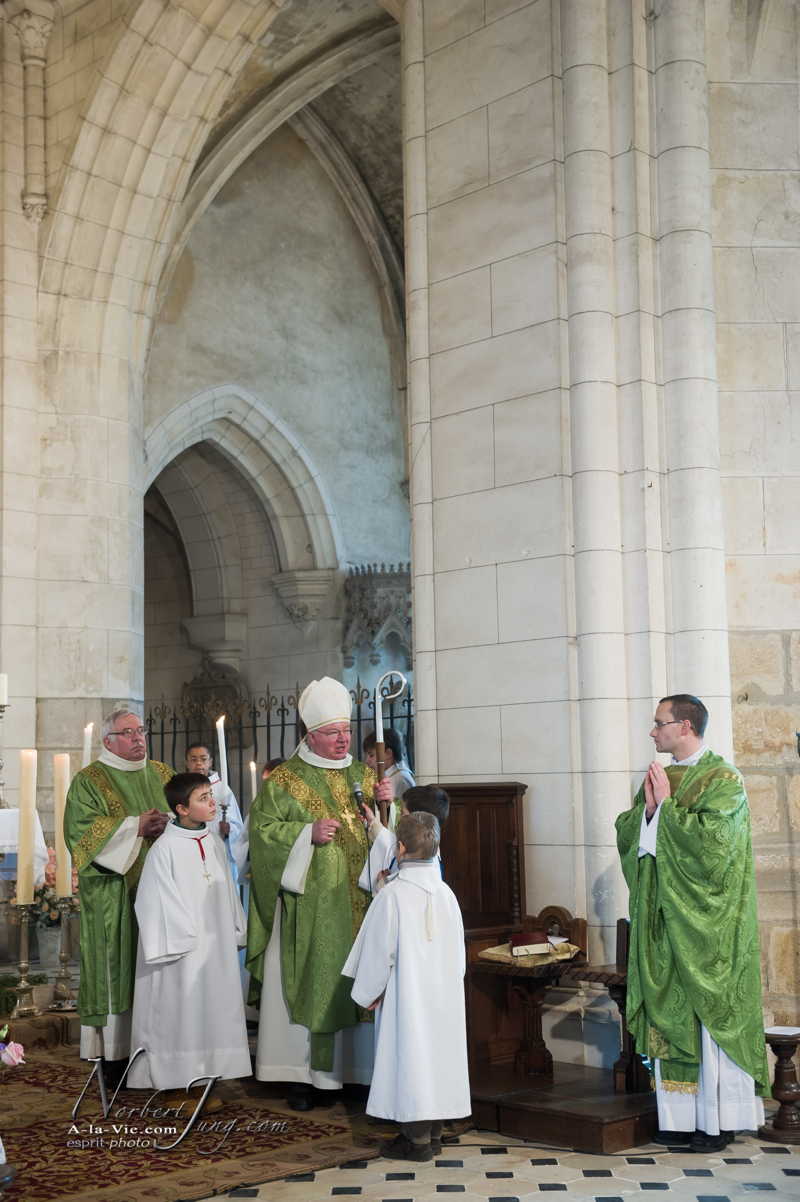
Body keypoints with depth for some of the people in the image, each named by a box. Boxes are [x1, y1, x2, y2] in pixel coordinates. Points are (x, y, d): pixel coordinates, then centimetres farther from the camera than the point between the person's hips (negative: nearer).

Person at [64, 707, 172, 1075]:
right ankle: (115, 1053, 1)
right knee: (117, 965, -4)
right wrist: (135, 827, -18)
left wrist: (170, 825, -10)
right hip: (114, 893, -4)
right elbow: (80, 831, -11)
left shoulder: (162, 775, 15)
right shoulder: (89, 781, 1)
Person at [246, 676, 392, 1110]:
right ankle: (302, 1074, 8)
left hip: (357, 905, 4)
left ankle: (357, 1067, 15)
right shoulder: (283, 780, -1)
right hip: (308, 906, -4)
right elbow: (263, 829, -7)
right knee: (307, 984, -1)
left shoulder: (363, 776, 12)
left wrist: (386, 804, -5)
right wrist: (308, 834, -19)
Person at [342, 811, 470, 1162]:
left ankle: (417, 1139, 6)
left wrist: (368, 994, 1)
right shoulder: (446, 893, 1)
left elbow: (379, 950, -11)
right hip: (444, 996, 6)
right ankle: (433, 1132, 22)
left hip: (406, 997, -6)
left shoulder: (392, 895, -15)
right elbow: (457, 950, 8)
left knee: (409, 1057, 1)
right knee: (437, 1054, 13)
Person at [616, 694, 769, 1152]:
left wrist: (667, 806, -12)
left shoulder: (723, 779, -8)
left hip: (705, 919, -6)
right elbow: (626, 836, 10)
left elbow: (709, 840, -19)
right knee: (672, 1014, 6)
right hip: (664, 917, 7)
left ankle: (718, 1119, 4)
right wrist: (648, 809, -7)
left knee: (711, 1012, -3)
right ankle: (682, 1115, 12)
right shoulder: (659, 778, 13)